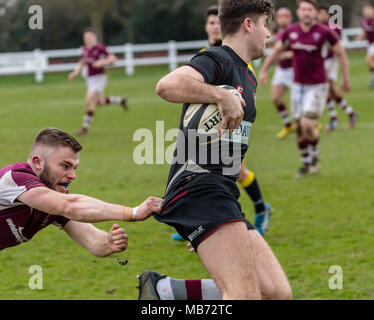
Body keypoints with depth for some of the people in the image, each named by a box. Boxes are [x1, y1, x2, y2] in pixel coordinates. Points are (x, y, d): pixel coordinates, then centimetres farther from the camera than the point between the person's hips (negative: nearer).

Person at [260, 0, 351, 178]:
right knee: (299, 127, 7)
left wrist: (346, 80, 2)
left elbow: (341, 53, -2)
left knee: (308, 125, -16)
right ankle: (305, 163, 24)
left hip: (317, 86, -4)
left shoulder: (324, 32, -13)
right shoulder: (291, 32, -1)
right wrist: (264, 70, 19)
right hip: (298, 85, 4)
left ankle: (315, 157, 11)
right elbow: (277, 50, 17)